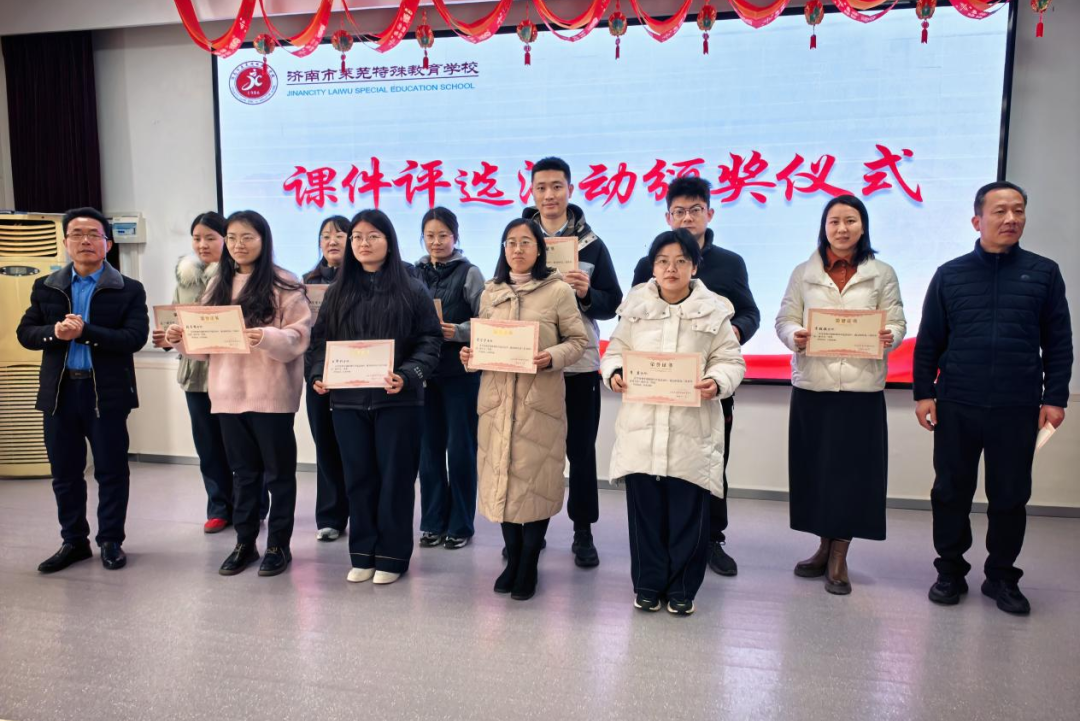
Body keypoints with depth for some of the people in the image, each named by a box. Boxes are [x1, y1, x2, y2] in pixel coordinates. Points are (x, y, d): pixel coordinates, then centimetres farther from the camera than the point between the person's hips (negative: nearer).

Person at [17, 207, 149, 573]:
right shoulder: (45, 287, 9)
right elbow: (25, 333, 5)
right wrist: (55, 332, -15)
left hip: (107, 391, -3)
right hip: (59, 390, 4)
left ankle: (111, 541, 19)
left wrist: (85, 332, -22)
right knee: (64, 472, 12)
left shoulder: (129, 290, -2)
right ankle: (74, 541, 26)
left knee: (111, 470, 5)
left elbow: (135, 337, -13)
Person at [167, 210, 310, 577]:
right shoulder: (218, 285, 13)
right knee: (243, 472, 15)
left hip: (271, 394, -5)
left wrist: (266, 337, -29)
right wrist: (181, 338, -5)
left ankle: (279, 544, 18)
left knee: (278, 471, 6)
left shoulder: (284, 284, -5)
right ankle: (245, 543, 27)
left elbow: (299, 337, -13)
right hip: (229, 393, 6)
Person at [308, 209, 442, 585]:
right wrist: (318, 375, -5)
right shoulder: (337, 292, 11)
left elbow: (430, 341, -4)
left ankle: (391, 555, 17)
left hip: (397, 400, -3)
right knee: (358, 477, 10)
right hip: (348, 399, 3)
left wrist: (407, 375, -19)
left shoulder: (412, 290, 0)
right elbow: (321, 339, 12)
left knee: (394, 478, 4)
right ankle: (362, 554, 23)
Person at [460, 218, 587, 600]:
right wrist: (470, 356, -4)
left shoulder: (559, 290, -3)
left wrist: (552, 358, -19)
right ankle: (512, 559, 25)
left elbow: (578, 340, -1)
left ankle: (529, 565, 18)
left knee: (536, 479, 3)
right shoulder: (490, 292, 10)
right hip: (497, 396, 4)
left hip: (540, 398, -4)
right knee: (501, 477, 8)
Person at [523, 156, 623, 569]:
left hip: (579, 366, -1)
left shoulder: (591, 244, 2)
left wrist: (586, 294, -17)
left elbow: (614, 304, 2)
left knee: (580, 451, 7)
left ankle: (583, 533, 20)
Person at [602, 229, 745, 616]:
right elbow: (615, 350, 10)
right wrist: (614, 373, -10)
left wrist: (717, 381, -17)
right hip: (642, 425, 2)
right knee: (644, 508, 8)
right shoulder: (636, 306, 7)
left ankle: (682, 588, 24)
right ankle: (648, 584, 26)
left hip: (691, 428, -1)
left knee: (687, 511, 5)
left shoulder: (713, 311, 2)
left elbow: (730, 360, 3)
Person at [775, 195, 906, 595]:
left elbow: (897, 322, 3)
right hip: (812, 385, 1)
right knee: (814, 467, 6)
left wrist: (889, 337, -19)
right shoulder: (803, 273, 8)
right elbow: (784, 319, 5)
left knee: (852, 468, 1)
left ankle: (839, 558, 15)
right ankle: (825, 547, 25)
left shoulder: (882, 274, 7)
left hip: (861, 387, -1)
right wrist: (795, 335, -17)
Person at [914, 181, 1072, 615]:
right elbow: (928, 341, 5)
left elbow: (1058, 342, 5)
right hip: (956, 406, 0)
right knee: (951, 492, 8)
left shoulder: (1044, 273, 4)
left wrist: (1055, 397, 0)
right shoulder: (950, 275, 3)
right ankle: (950, 571, 23)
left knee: (1010, 495, 9)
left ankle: (1002, 576, 25)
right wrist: (924, 392, -1)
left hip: (1018, 408, 0)